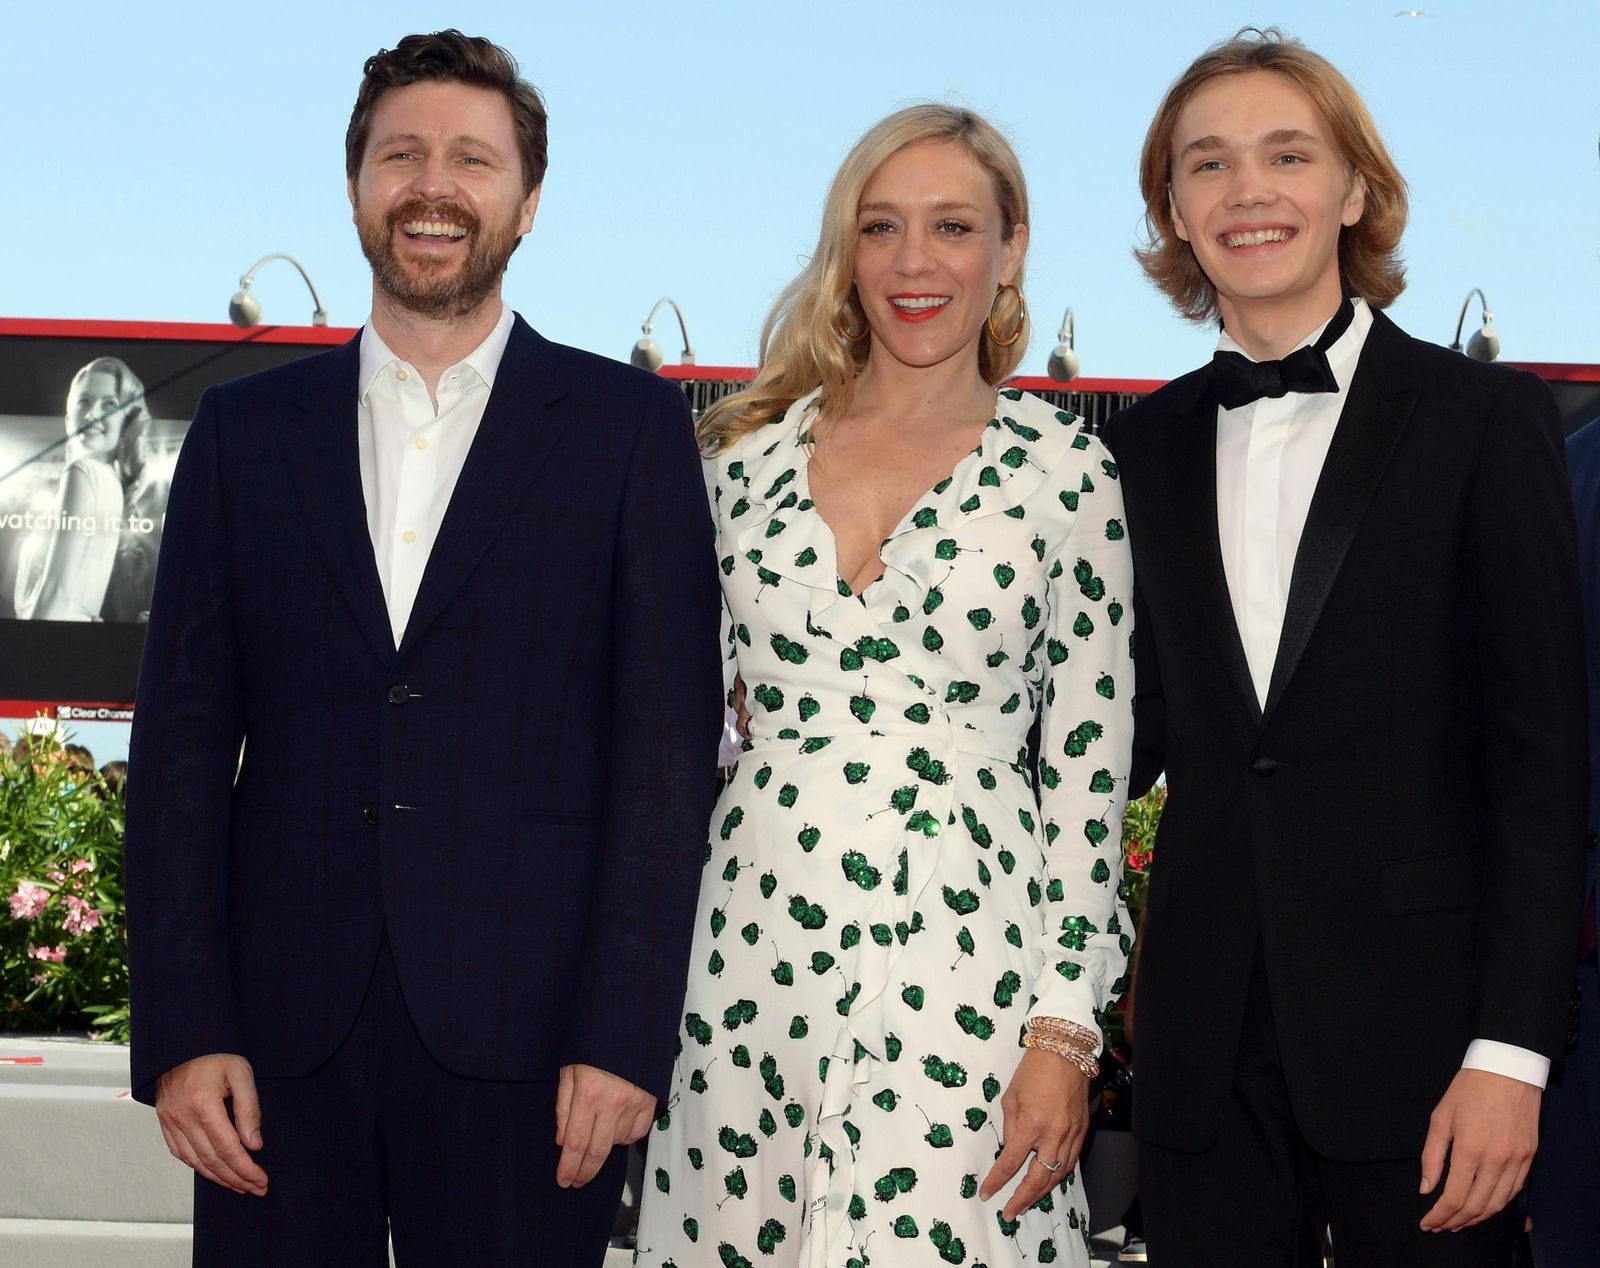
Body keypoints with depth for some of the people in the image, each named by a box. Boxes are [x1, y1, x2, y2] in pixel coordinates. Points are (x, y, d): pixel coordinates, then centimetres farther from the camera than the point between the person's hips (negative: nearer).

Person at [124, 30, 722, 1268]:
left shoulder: (631, 425, 4)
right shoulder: (244, 429, 10)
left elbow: (669, 746, -2)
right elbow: (182, 740, 7)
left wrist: (626, 1032, -9)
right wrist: (181, 1030, -2)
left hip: (524, 1040, -2)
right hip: (279, 1032, 2)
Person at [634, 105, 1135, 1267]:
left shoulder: (1064, 471, 0)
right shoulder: (750, 454, 8)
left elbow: (1090, 765, -1)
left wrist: (1065, 1031, -6)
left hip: (961, 959, -3)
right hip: (753, 949, 3)